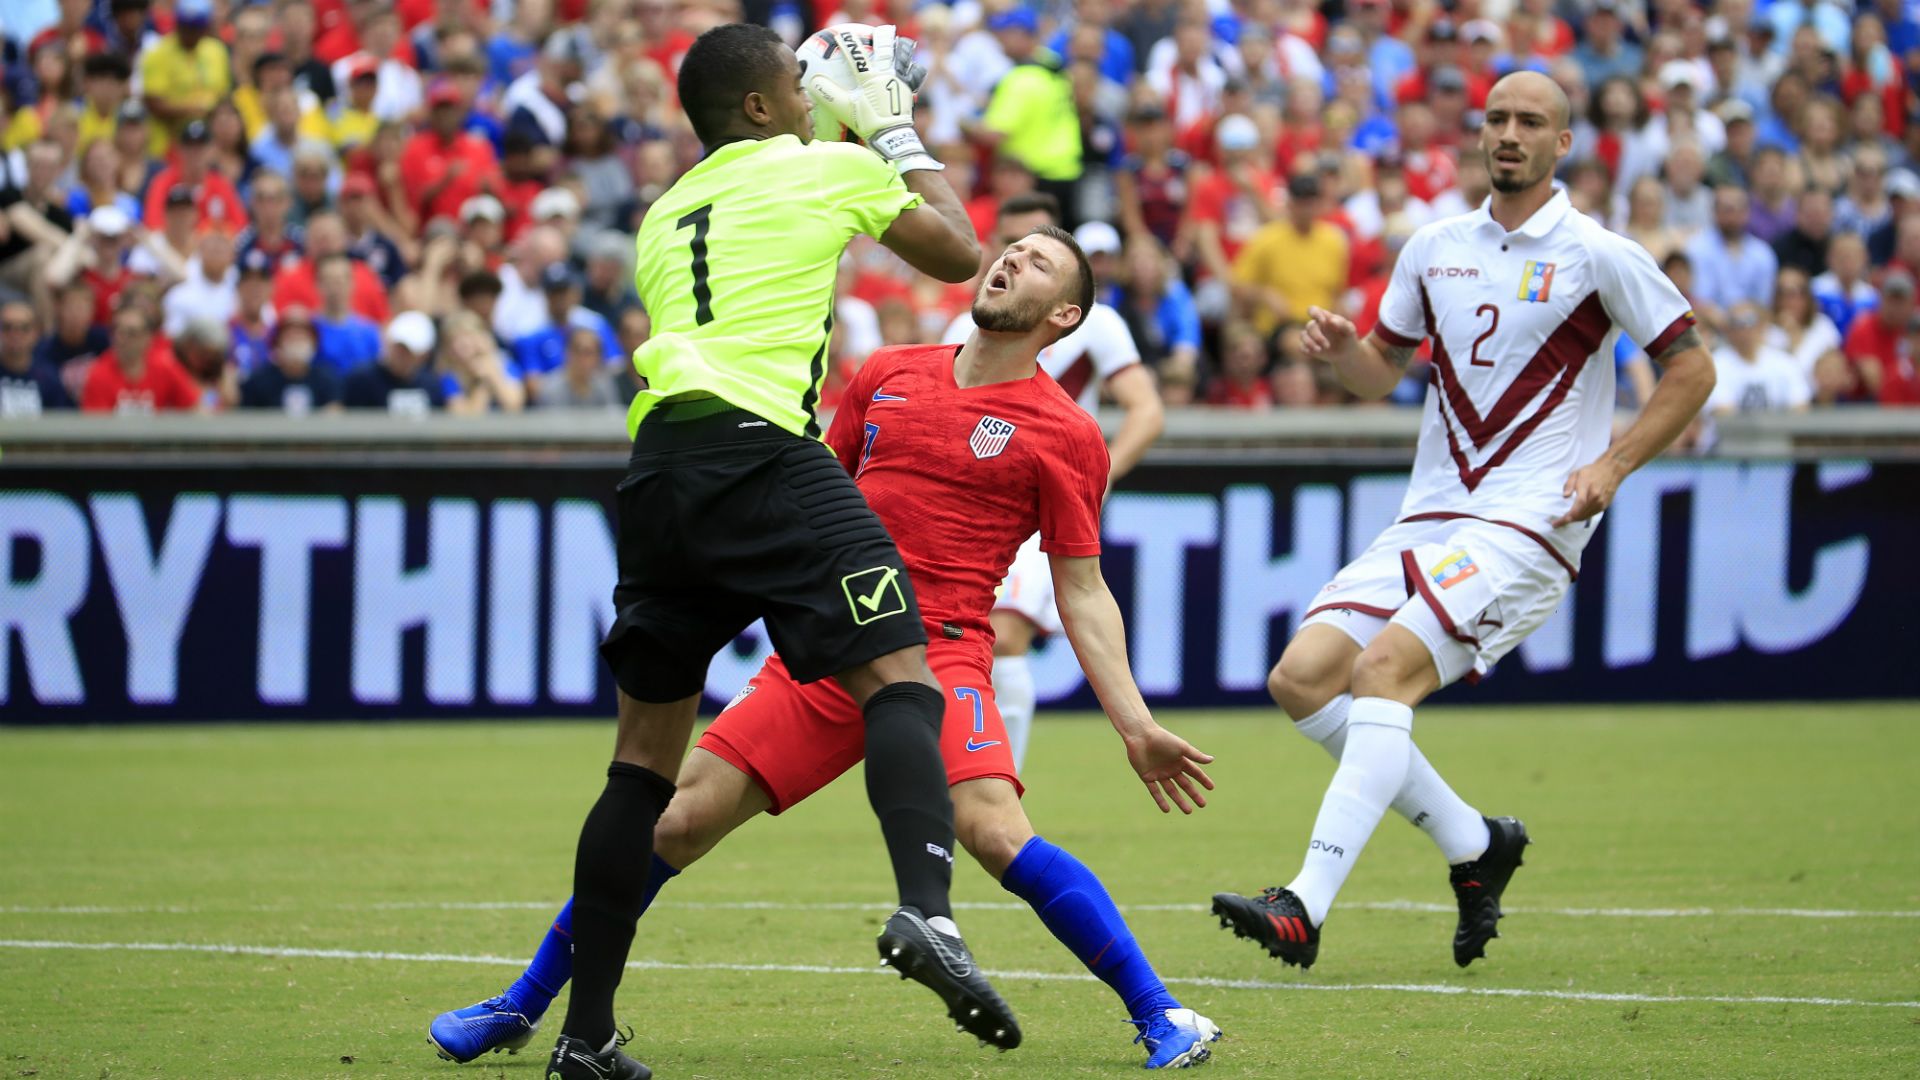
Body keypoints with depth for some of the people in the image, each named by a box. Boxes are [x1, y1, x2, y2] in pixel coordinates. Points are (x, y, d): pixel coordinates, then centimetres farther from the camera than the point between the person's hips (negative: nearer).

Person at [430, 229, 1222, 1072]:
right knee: (675, 822, -1)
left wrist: (1136, 728, -4)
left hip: (939, 653, -4)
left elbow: (1083, 594, 3)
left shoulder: (1064, 433, 1)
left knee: (997, 834, -28)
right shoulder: (887, 376, 13)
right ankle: (523, 1004, 14)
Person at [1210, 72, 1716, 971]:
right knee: (1302, 678, -7)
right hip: (1430, 517, 7)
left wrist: (1610, 466, -10)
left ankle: (1305, 908, -31)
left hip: (1529, 524, -7)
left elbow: (1691, 368, 2)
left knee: (1384, 670, -25)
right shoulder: (1435, 248, 13)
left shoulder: (1598, 256, -3)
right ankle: (1474, 844, 8)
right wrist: (1339, 347, -2)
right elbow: (1382, 371, 22)